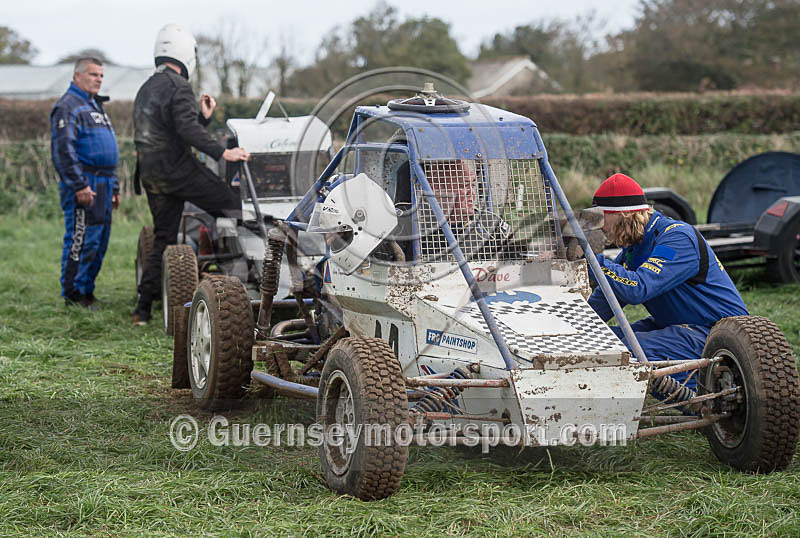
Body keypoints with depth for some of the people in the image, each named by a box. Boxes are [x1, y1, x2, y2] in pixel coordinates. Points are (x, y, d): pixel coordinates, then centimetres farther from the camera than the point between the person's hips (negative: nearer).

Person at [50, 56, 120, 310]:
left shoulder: (96, 106, 24)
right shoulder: (68, 106, -8)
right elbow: (63, 149, -18)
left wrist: (113, 187, 25)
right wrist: (79, 184, -23)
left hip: (103, 185, 10)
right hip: (83, 185, -10)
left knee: (100, 241, 11)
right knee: (82, 240, -9)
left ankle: (86, 291, 18)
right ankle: (73, 294, -4)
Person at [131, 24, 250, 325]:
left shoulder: (146, 89, 21)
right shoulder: (178, 86, -9)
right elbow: (187, 130, -22)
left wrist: (204, 117, 24)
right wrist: (222, 153, -25)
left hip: (150, 174, 9)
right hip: (177, 168, -8)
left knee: (163, 238, 11)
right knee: (234, 208, 0)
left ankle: (144, 309, 9)